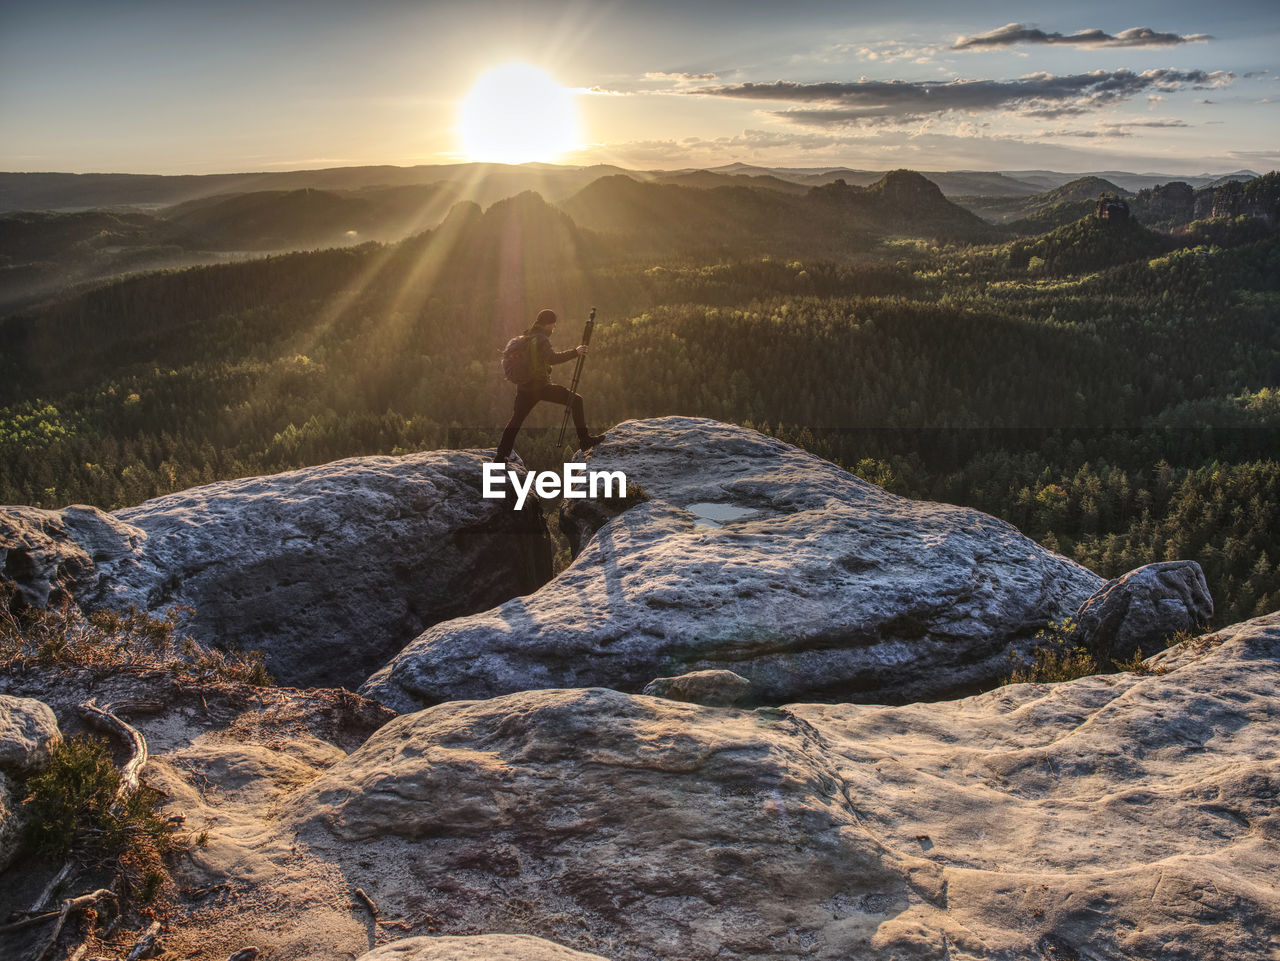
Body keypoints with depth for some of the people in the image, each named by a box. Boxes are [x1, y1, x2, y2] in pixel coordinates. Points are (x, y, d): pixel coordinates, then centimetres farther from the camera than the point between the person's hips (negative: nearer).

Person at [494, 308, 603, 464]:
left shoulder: (526, 337, 12)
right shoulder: (541, 339, -14)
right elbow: (552, 358, -31)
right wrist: (575, 352, -26)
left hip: (524, 388, 8)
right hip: (541, 386, -8)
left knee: (515, 420, 17)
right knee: (576, 400, -1)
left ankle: (501, 456, 17)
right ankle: (584, 439, -6)